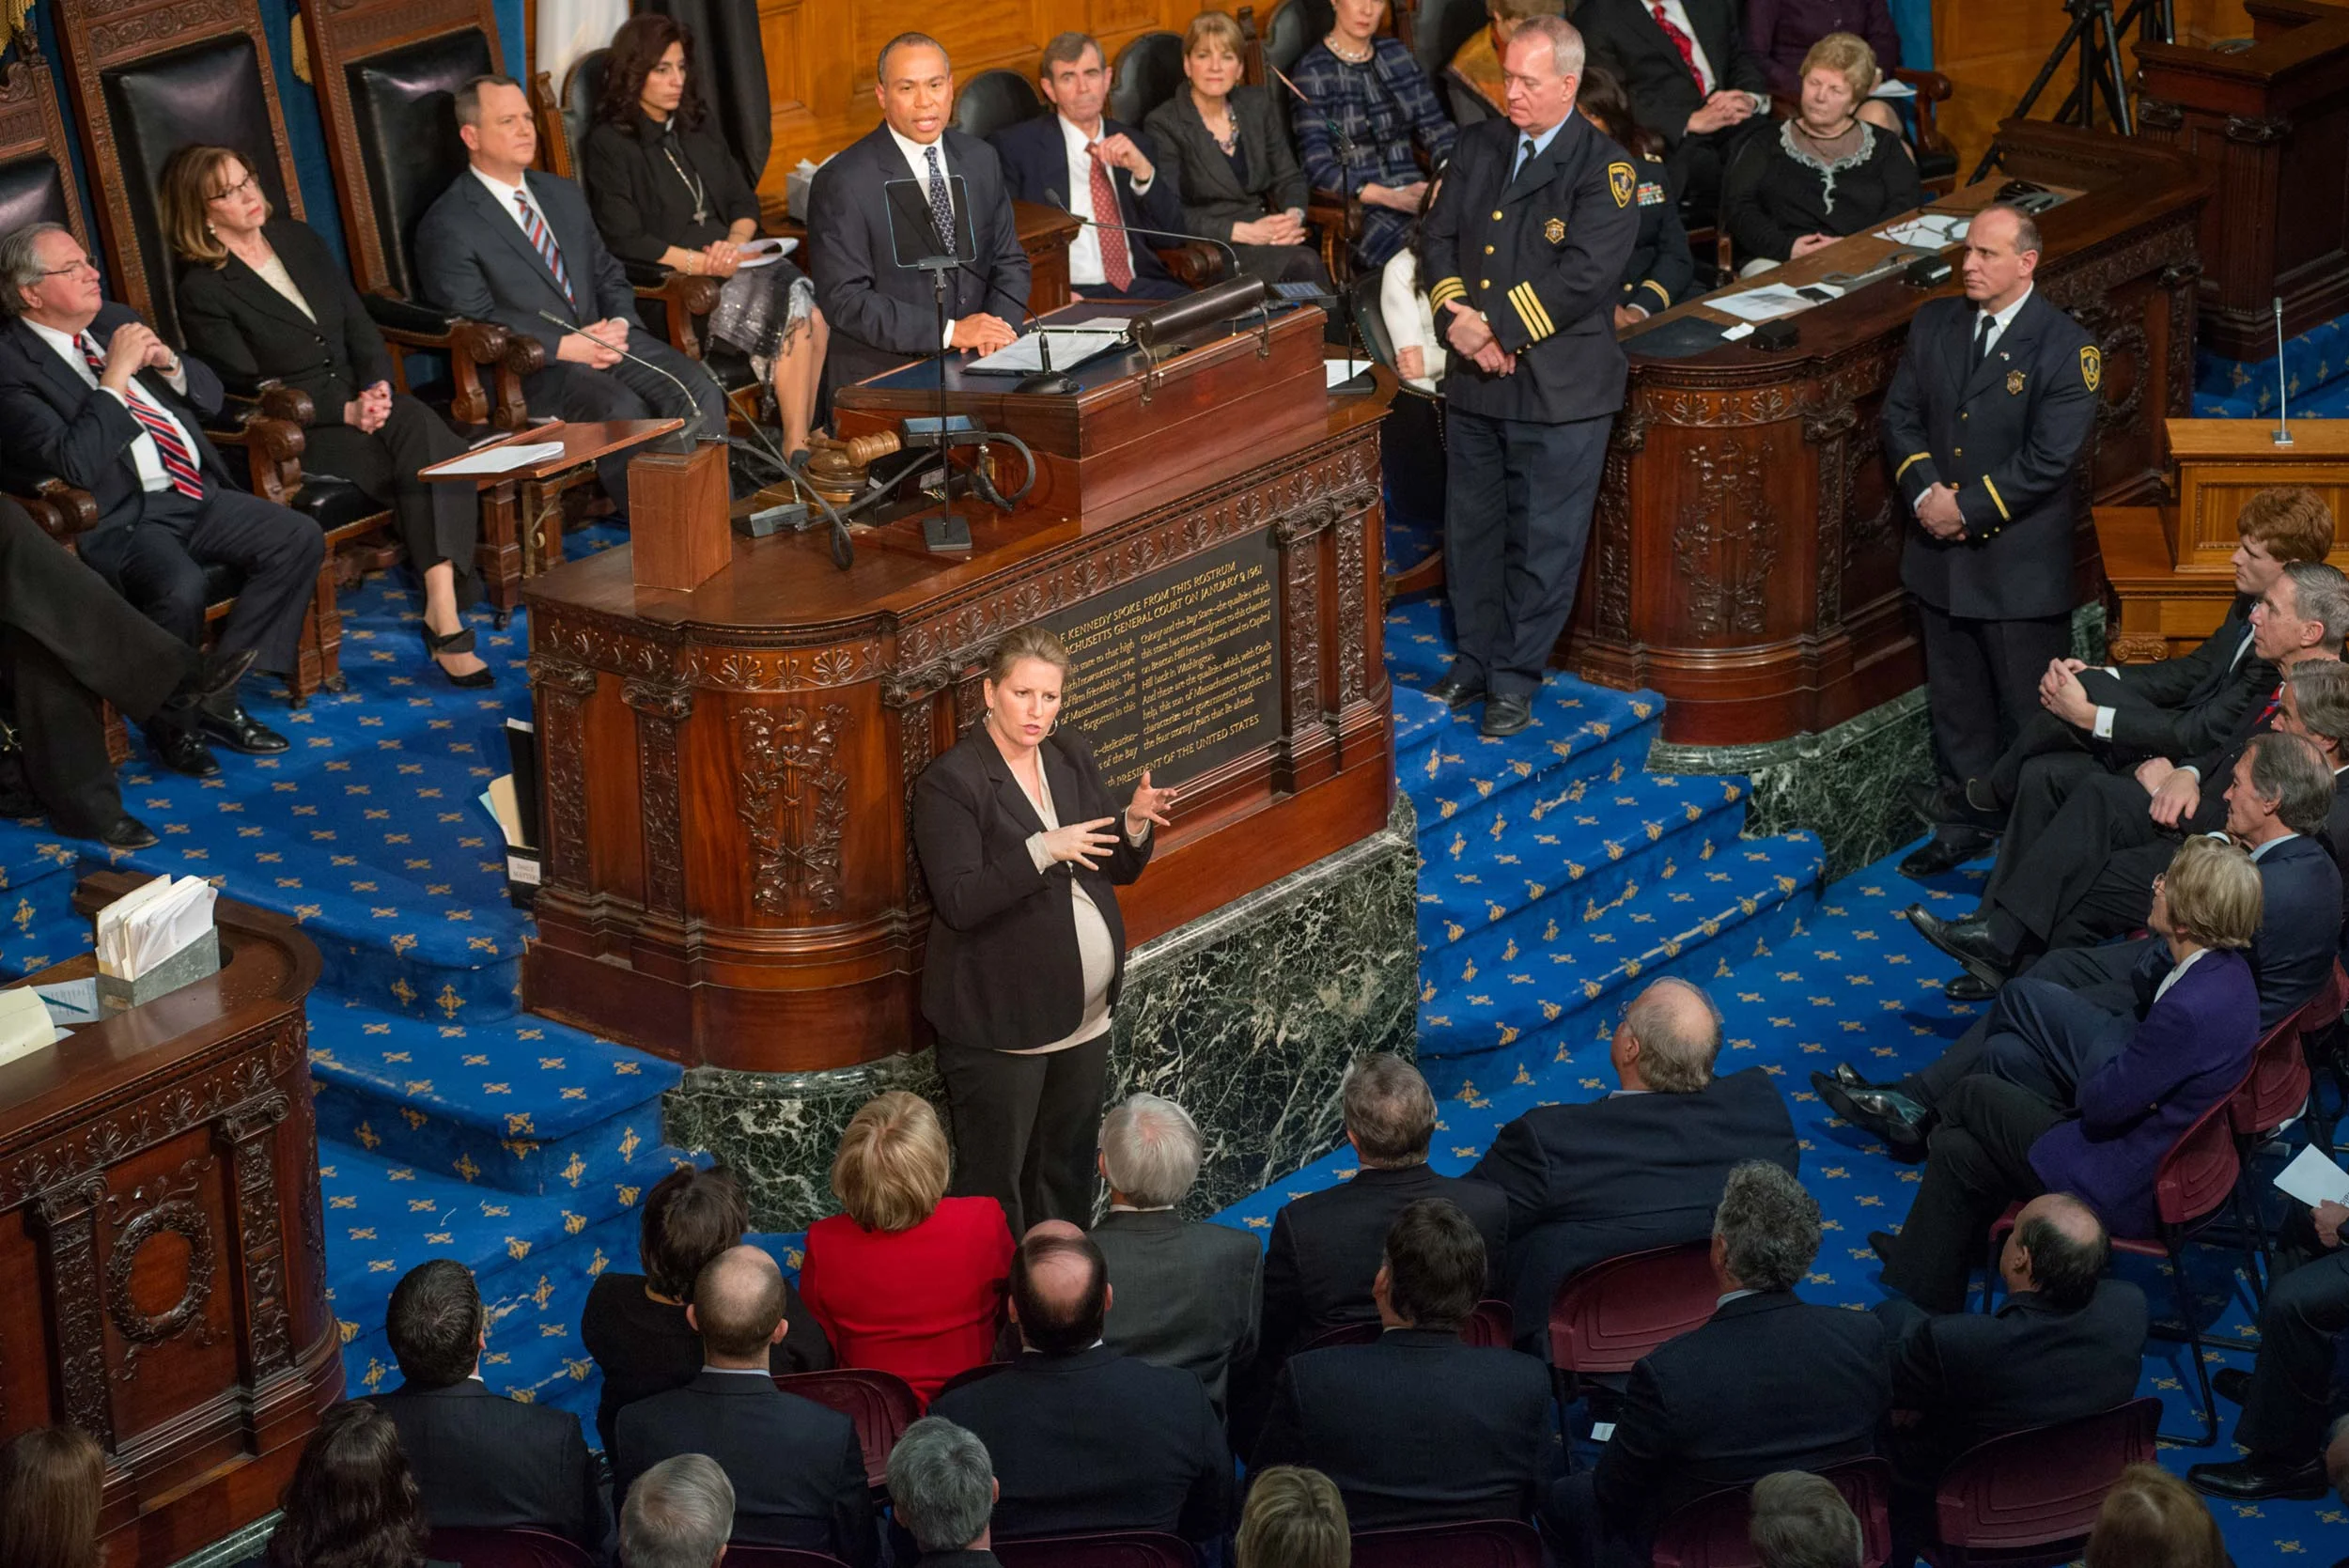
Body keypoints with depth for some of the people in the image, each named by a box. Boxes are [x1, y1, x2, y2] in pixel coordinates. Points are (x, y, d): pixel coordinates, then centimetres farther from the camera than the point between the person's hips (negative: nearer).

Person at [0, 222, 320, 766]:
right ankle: (170, 719, -6)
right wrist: (115, 375, -20)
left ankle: (216, 694, -2)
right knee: (179, 586, -35)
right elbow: (75, 463, -22)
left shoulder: (112, 320, 15)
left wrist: (169, 364, -1)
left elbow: (209, 395, 20)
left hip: (195, 495, 8)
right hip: (121, 519, -8)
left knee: (299, 538, -8)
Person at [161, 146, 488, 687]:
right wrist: (347, 412, -19)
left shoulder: (298, 239, 15)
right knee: (425, 459, -28)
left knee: (423, 429, -29)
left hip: (362, 402, 5)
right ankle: (443, 620, -26)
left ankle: (443, 612, -39)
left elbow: (359, 323, 13)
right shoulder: (203, 291, -5)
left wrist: (379, 388, -8)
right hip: (297, 434, -5)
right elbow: (251, 389, -9)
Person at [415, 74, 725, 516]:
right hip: (531, 367, -7)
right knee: (624, 411, -34)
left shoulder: (563, 195, 20)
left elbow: (609, 274, 23)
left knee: (699, 392, -20)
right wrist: (565, 346, -16)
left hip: (604, 337, 7)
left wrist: (620, 325, -1)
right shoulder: (448, 226, -4)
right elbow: (476, 325, -10)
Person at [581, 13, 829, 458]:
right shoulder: (608, 145, -1)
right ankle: (796, 447, -25)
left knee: (812, 315, -26)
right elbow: (624, 242, -9)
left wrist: (735, 244, -6)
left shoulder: (698, 127, 21)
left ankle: (799, 441, -28)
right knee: (796, 311, -28)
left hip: (729, 263, 6)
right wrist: (701, 263, -17)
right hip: (670, 285, -6)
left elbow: (744, 202, 17)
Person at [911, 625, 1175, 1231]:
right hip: (999, 1027, -7)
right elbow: (959, 902, -23)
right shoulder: (950, 783, -15)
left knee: (1067, 1179, 18)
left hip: (1085, 1016, 7)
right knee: (994, 1183, 1)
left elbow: (1120, 869, 12)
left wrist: (1135, 823, -10)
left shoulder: (1072, 759, 6)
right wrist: (1042, 851, -33)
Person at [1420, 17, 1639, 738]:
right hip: (1476, 379, 6)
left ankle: (1517, 677, 14)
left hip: (1560, 387, -6)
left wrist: (1494, 325, -20)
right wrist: (1460, 318, -12)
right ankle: (1476, 658, 29)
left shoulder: (1603, 168, -11)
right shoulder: (1478, 146, 8)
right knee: (1472, 530, 15)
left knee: (1543, 542, 3)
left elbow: (1583, 275, -20)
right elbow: (1440, 237, 6)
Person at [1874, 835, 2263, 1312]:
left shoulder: (2190, 1009, -33)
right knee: (1958, 1150, 14)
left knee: (1973, 1096, 9)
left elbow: (2099, 1105, -22)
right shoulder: (2225, 969, -3)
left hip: (2130, 1191, -9)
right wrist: (2105, 1066, -8)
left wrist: (2094, 1053, -2)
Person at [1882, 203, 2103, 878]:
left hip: (2021, 563, -6)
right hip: (1941, 555, 6)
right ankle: (1965, 826, 29)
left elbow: (2049, 458, -17)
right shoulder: (1933, 325, 7)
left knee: (2029, 710, 2)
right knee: (1956, 701, 16)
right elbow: (1900, 415, 7)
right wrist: (1924, 490, -11)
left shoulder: (2066, 347, -12)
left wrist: (1968, 507, -17)